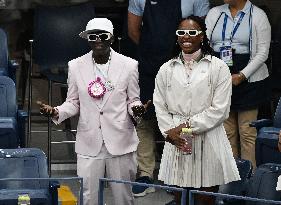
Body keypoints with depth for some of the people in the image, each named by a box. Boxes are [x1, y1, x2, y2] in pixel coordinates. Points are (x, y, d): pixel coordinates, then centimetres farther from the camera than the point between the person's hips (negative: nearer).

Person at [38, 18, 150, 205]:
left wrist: (136, 109, -16)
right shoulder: (76, 66, 2)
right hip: (89, 143, 1)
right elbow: (73, 103, 9)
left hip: (121, 143, -1)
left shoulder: (129, 65, -1)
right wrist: (56, 112, -10)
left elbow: (133, 100, 7)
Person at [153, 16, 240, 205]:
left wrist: (188, 125, -10)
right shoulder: (167, 69, 11)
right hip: (177, 142, 3)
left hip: (208, 143, -3)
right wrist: (170, 132, -7)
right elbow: (160, 107, 9)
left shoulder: (218, 68, 0)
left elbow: (219, 110, -6)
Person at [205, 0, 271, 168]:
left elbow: (263, 52, -6)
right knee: (226, 131, 9)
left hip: (248, 80, -4)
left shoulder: (258, 15, -2)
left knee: (247, 132, -2)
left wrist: (241, 75, -14)